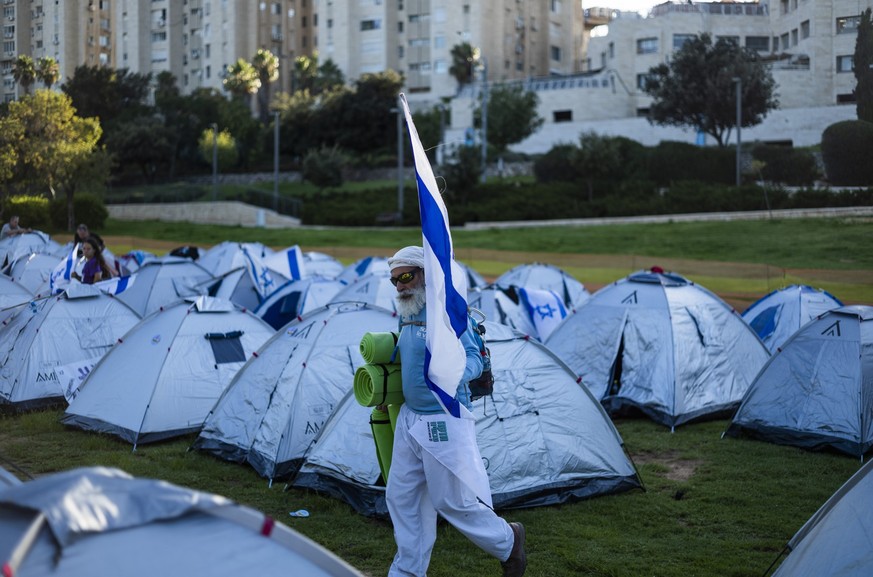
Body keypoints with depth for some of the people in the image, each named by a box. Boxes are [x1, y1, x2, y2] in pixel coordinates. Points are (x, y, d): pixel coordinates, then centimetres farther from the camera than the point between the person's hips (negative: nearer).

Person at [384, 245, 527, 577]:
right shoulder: (406, 316, 10)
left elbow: (473, 358, -22)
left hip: (444, 421, -8)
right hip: (410, 418, 8)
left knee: (454, 499, -1)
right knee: (402, 498, 10)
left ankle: (507, 541, 24)